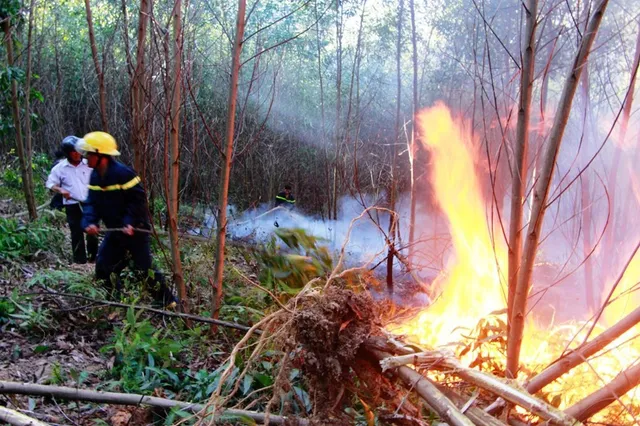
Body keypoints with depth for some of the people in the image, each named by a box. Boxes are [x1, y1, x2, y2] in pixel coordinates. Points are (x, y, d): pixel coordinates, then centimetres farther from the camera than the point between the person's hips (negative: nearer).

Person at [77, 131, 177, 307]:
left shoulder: (123, 173, -22)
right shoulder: (95, 176, 4)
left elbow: (138, 199, -21)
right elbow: (92, 203, 4)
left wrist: (129, 222, -29)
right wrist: (90, 222, -15)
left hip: (135, 229, -8)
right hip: (114, 230, 8)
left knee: (144, 269, -7)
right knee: (103, 268, 10)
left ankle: (169, 302, 6)